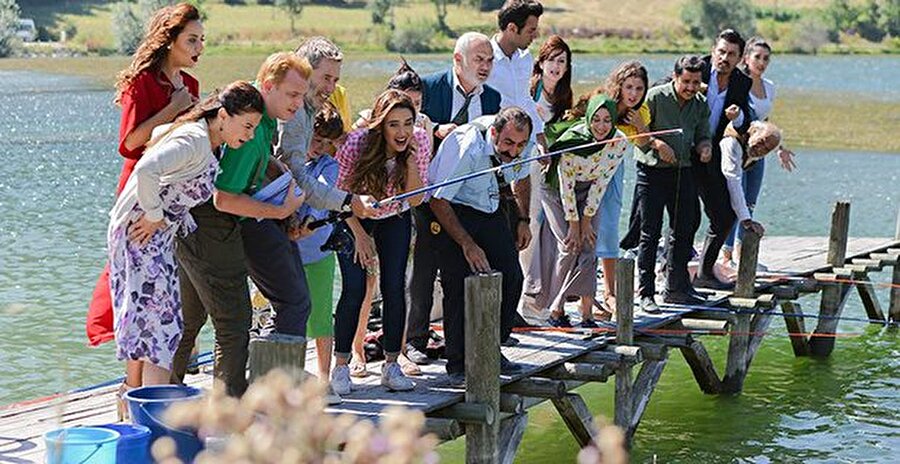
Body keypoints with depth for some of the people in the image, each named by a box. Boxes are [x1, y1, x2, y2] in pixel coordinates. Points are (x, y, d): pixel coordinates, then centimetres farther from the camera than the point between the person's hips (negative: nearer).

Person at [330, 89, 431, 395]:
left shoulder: (419, 142, -20)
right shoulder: (356, 143, -29)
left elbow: (415, 199, -17)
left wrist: (411, 160, -30)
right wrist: (359, 235, -14)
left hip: (394, 220, 3)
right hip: (353, 218, -3)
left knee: (395, 289, -6)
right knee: (354, 290, -12)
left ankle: (391, 366, 5)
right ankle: (341, 367, -1)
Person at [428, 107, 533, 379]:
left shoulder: (521, 147, -11)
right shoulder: (466, 149, -31)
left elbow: (521, 179, 14)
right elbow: (438, 201, -26)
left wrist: (524, 221, 13)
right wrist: (467, 244, -26)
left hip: (490, 209, 6)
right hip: (450, 211, -6)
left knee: (511, 277, -5)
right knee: (461, 285, -17)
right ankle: (458, 362, -5)